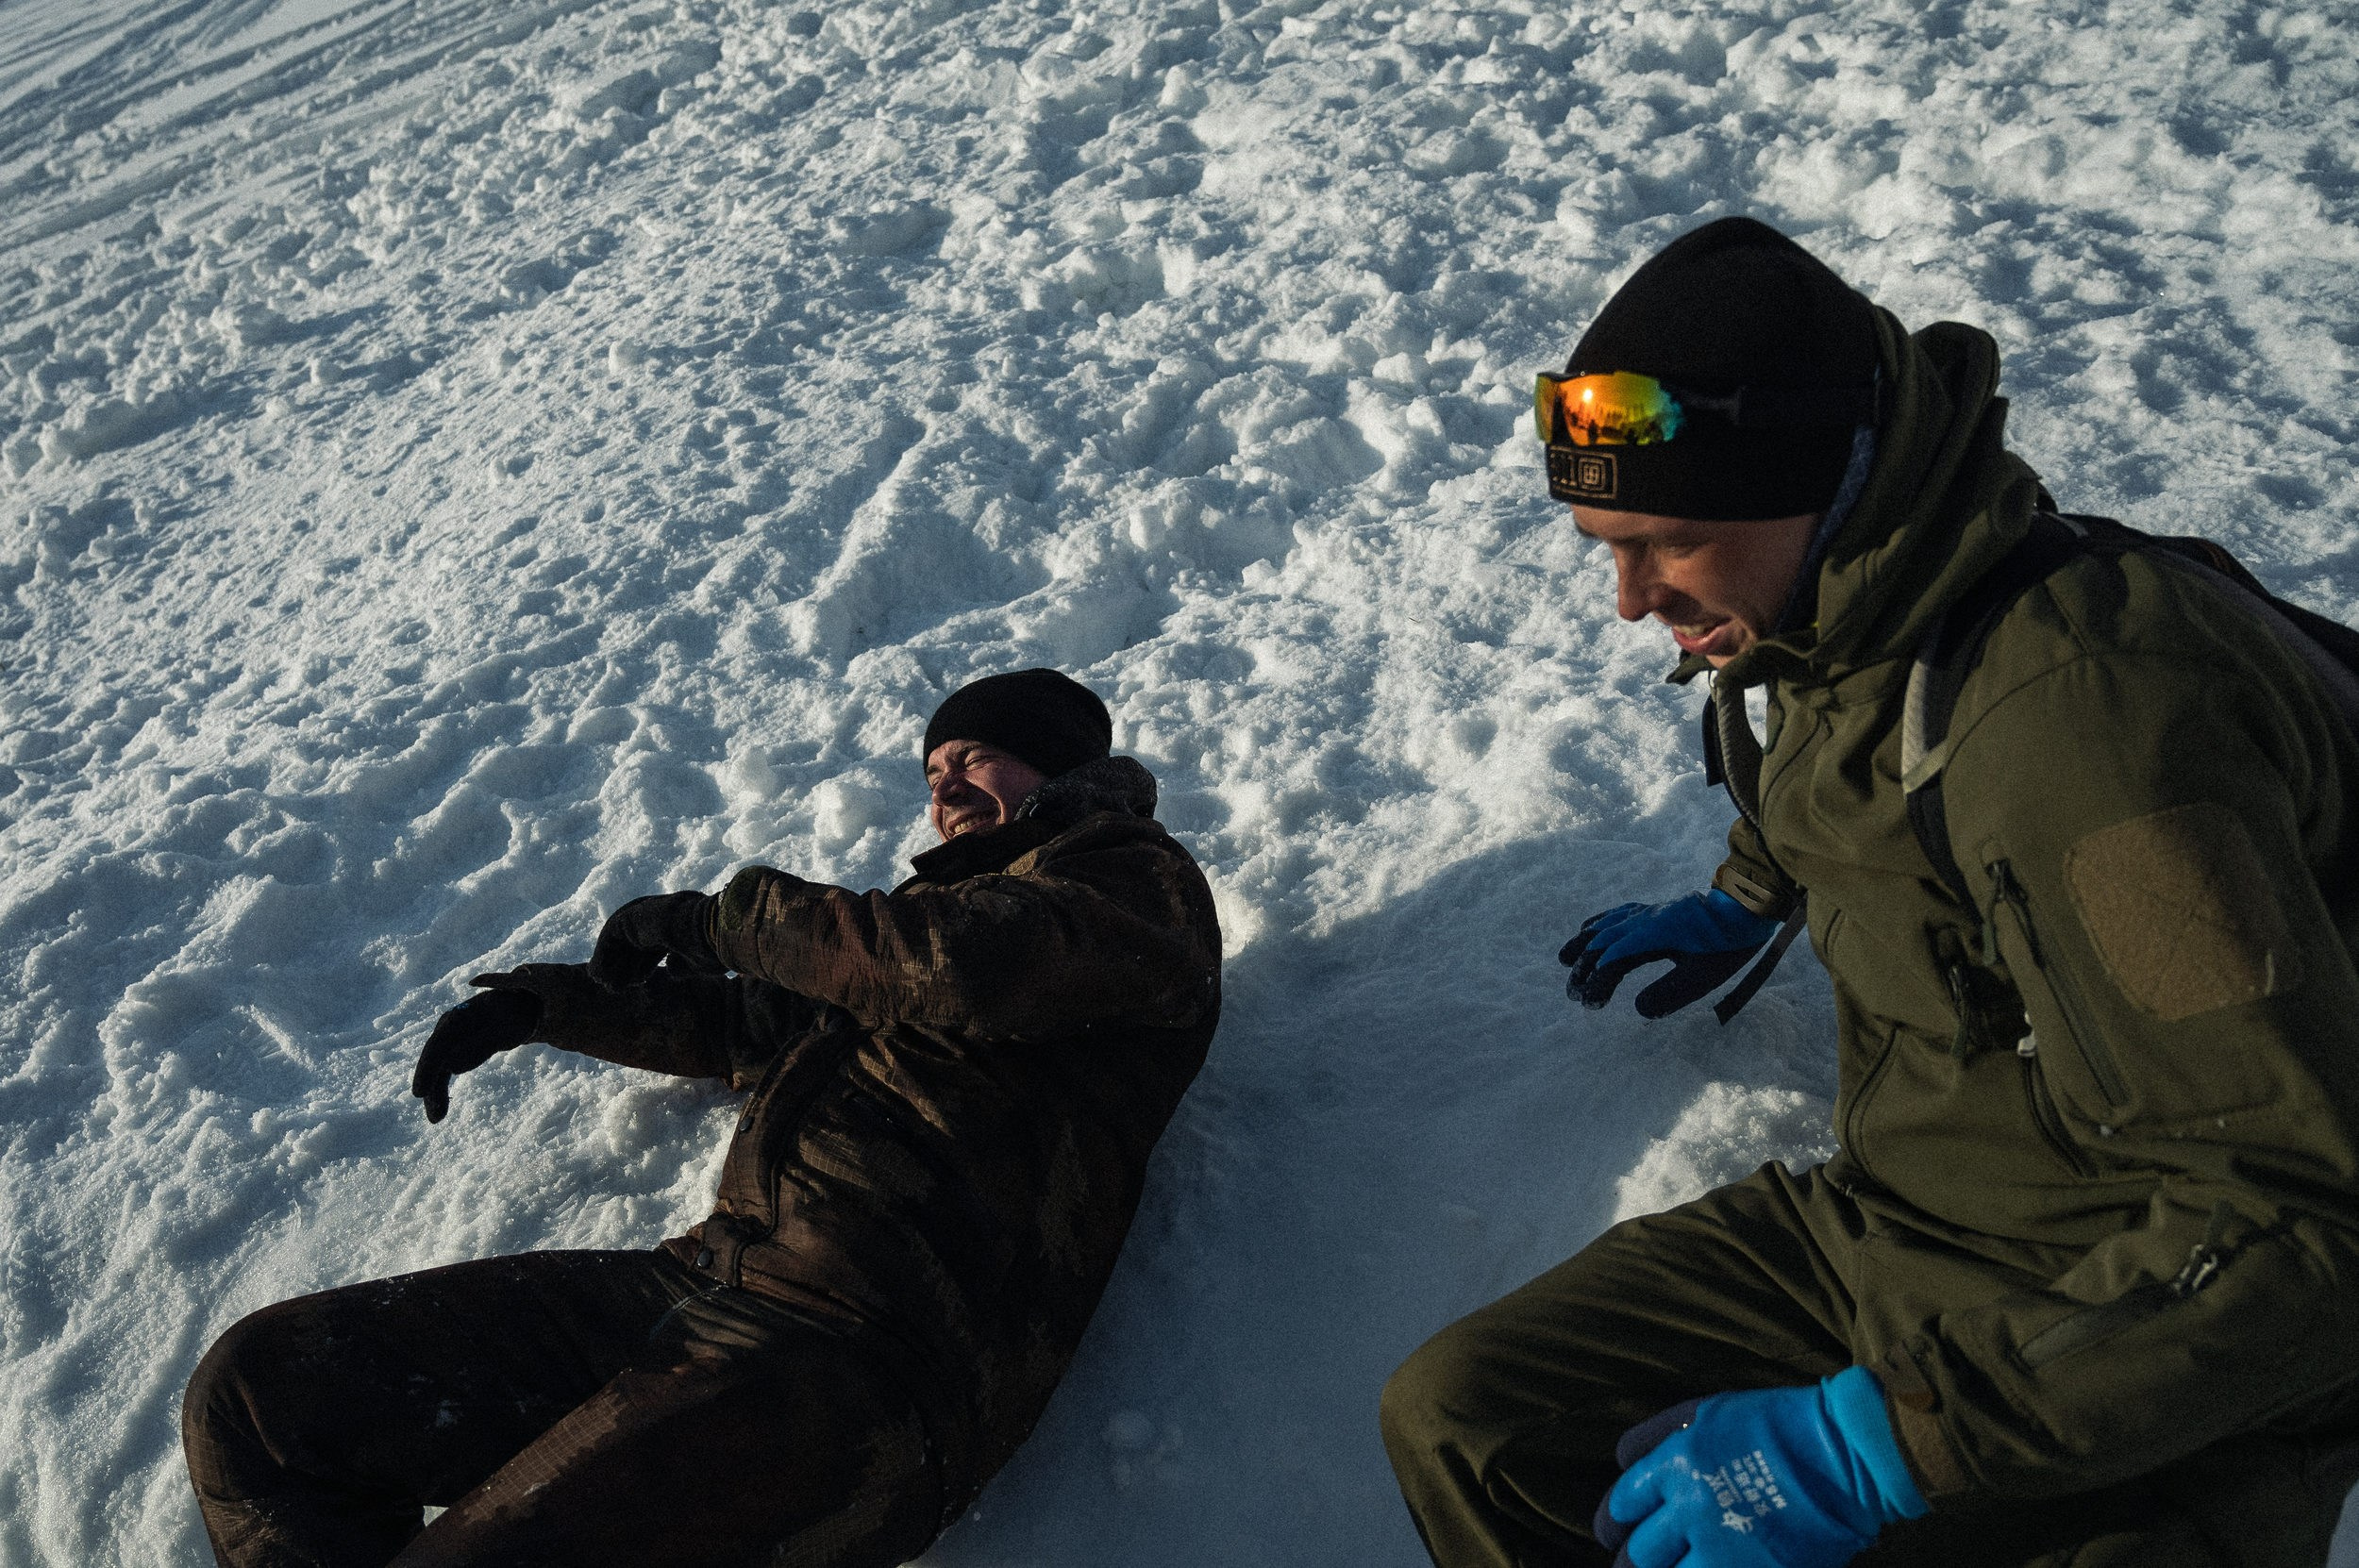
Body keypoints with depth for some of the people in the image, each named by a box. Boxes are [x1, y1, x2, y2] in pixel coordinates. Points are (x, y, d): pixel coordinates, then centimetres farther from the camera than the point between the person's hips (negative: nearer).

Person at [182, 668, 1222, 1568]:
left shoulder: (1137, 882, 7)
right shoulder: (950, 899, 31)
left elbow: (971, 969, -14)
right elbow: (753, 1026, 41)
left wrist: (723, 917, 0)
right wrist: (541, 1001, 32)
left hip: (866, 1356, -9)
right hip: (714, 1281, 9)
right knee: (251, 1391, 0)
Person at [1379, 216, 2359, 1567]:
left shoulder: (2080, 708, -29)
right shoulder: (1847, 631, -1)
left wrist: (1875, 1443, -30)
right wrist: (1748, 902, 27)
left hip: (2158, 1386, -6)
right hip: (1881, 1225, 6)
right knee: (1457, 1417, -8)